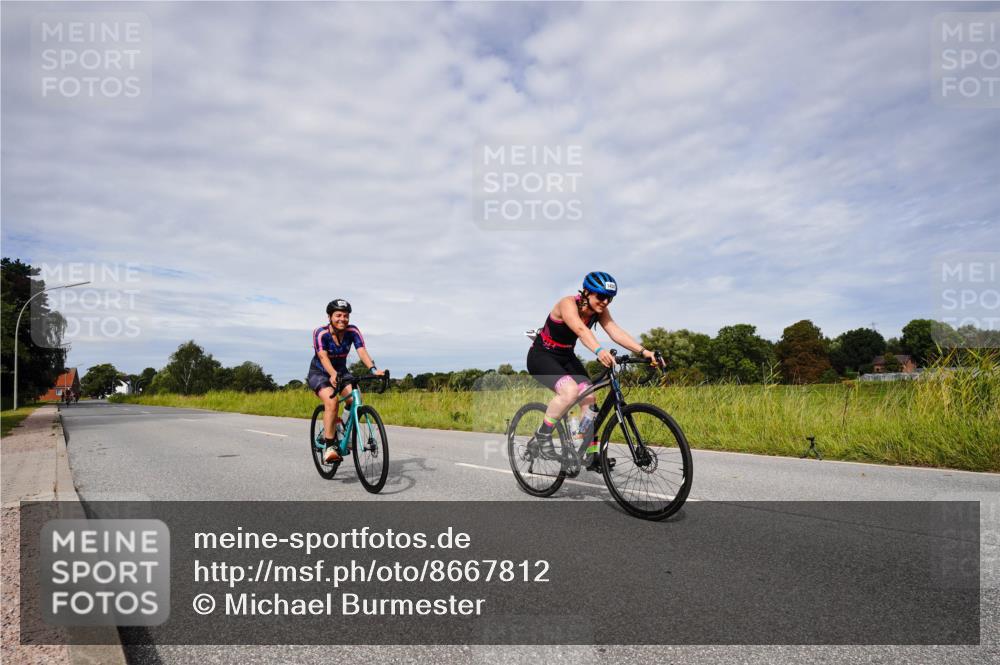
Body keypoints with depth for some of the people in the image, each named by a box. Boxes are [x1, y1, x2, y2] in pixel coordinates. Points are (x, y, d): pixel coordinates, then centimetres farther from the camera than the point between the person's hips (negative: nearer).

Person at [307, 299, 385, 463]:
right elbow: (323, 357, -36)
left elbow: (362, 351, -27)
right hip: (319, 373, -3)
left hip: (341, 372, 4)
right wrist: (333, 375, -54)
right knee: (332, 402, -30)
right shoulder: (320, 333, -22)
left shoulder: (353, 331, -14)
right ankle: (329, 447, -22)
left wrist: (373, 369, -46)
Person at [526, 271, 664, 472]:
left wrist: (644, 351, -37)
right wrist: (599, 350, -66)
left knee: (589, 398, -9)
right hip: (541, 356, -7)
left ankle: (591, 455, 2)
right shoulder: (568, 304, -27)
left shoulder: (599, 311, -7)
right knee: (570, 390, -31)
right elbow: (581, 329, -47)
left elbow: (616, 332, -22)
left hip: (566, 357, 7)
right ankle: (542, 434, -11)